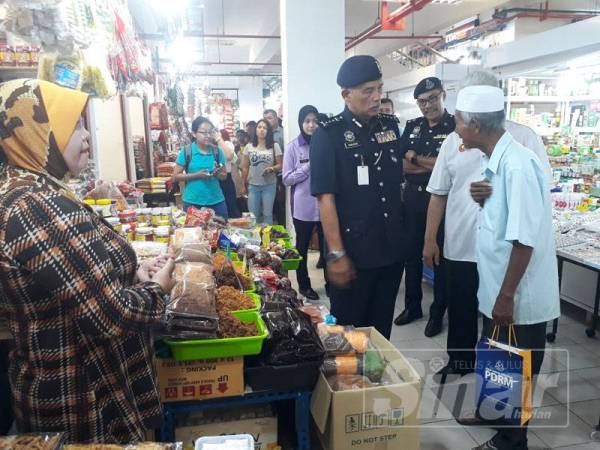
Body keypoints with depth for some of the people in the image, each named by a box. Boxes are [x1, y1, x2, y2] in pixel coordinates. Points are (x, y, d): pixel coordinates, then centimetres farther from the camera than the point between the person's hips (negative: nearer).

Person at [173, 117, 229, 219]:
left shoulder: (217, 151, 4)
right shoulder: (186, 152, -3)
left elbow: (224, 176, 11)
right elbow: (175, 177, -3)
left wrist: (217, 174, -12)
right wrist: (197, 175, -15)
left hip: (216, 202, 2)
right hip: (192, 202, -2)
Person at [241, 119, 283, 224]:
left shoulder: (275, 146, -1)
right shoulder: (249, 147, 4)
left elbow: (280, 165, 0)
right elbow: (245, 168, 8)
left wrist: (272, 169, -21)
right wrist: (244, 185, 7)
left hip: (269, 185, -1)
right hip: (253, 185, 2)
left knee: (267, 214, 6)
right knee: (252, 215, 7)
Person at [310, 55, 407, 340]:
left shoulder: (391, 126, 6)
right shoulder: (328, 135, -10)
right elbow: (325, 197, -15)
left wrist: (404, 232, 14)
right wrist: (336, 254, -18)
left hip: (393, 249, 5)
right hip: (353, 253, -5)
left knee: (382, 328, 19)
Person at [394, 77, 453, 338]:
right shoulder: (412, 127, 8)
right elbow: (398, 164, 0)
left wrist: (414, 158, -10)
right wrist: (435, 165, -12)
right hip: (413, 198, 5)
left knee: (440, 257, 8)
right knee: (412, 254, 14)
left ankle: (437, 313, 23)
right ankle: (412, 306, 31)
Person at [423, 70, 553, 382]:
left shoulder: (523, 137, -2)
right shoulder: (454, 140, 6)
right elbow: (438, 194, 7)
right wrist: (429, 240, 6)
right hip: (459, 245, 3)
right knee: (460, 310, 15)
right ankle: (460, 361, 37)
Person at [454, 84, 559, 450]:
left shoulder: (518, 165, -24)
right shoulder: (496, 161, 4)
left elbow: (525, 239, -25)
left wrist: (507, 296, -21)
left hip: (519, 299, -9)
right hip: (497, 291, 9)